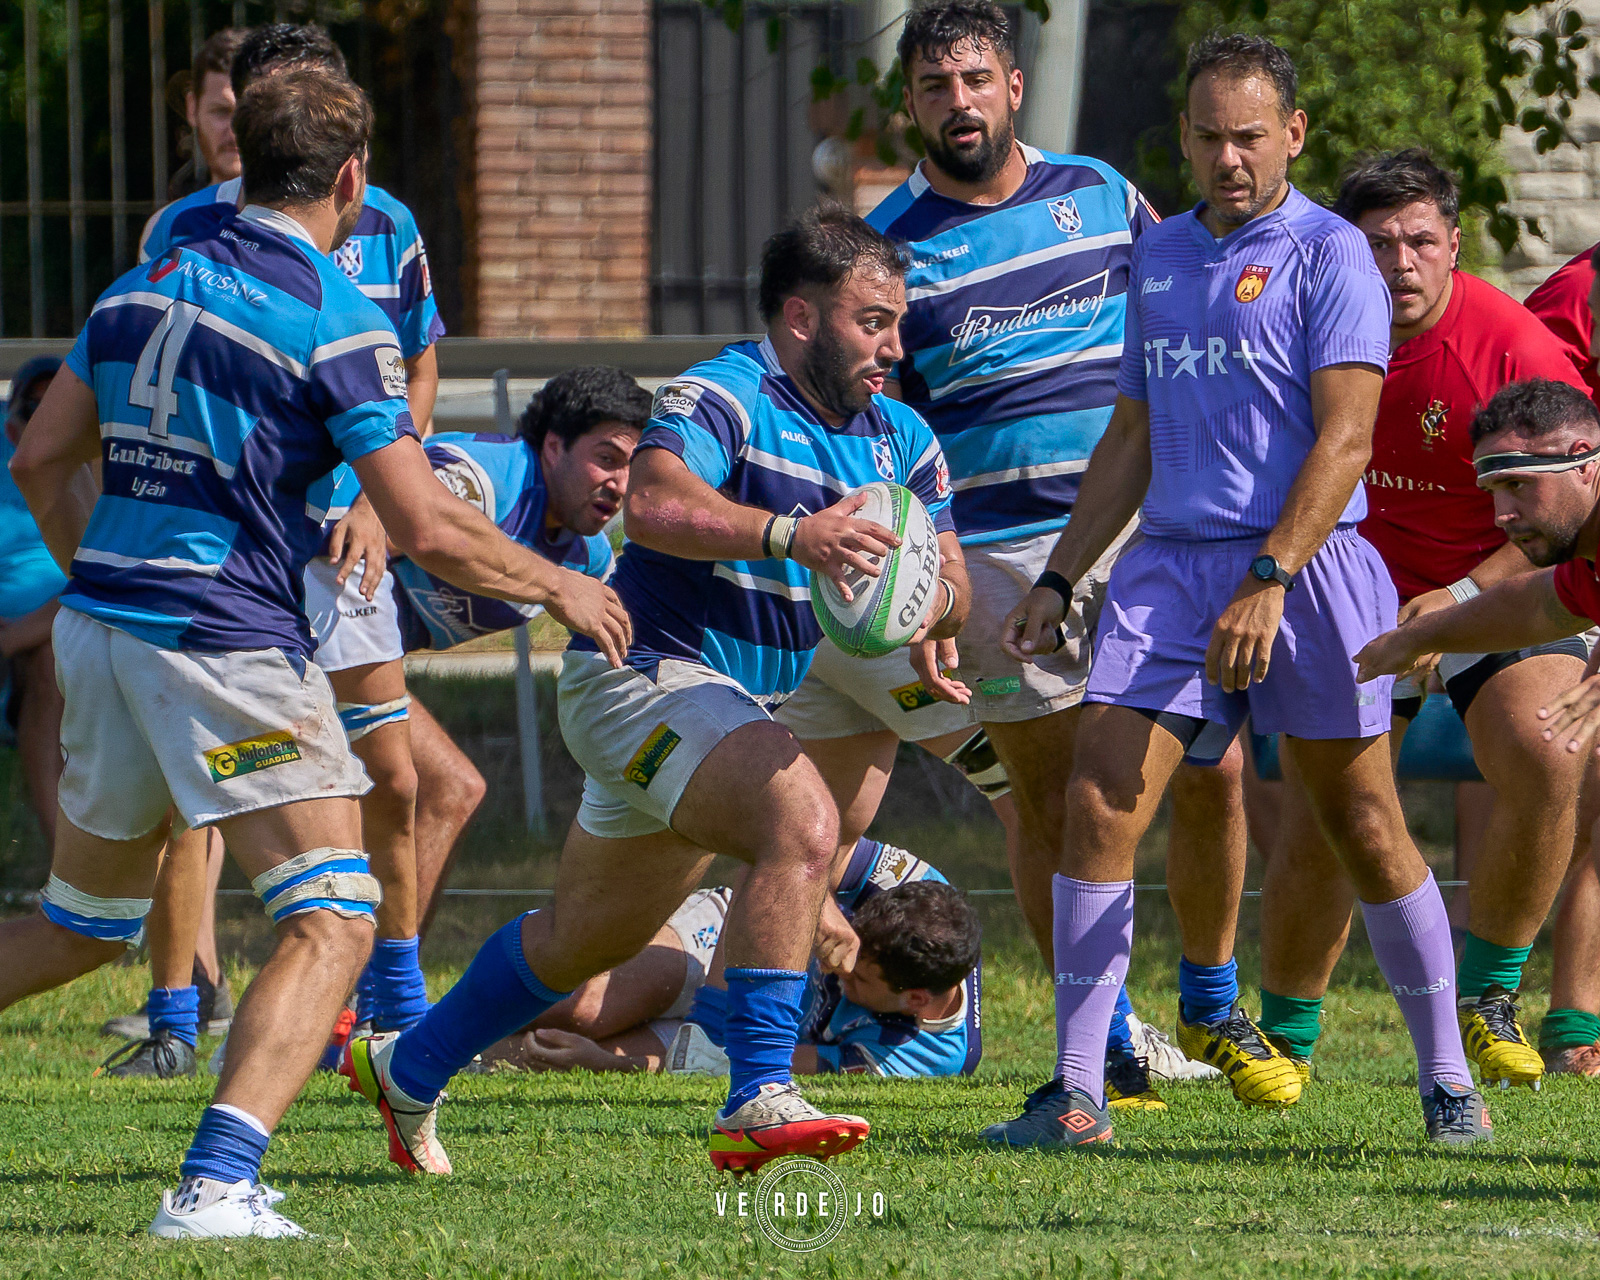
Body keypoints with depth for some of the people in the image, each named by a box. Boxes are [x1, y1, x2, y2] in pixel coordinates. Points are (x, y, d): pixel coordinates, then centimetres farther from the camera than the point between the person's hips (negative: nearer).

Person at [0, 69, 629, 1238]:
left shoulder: (142, 289, 11)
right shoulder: (332, 319, -9)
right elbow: (425, 531, -11)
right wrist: (558, 588, 4)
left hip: (102, 624, 7)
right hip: (229, 644, -7)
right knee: (331, 923, -6)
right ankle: (217, 1185, -21)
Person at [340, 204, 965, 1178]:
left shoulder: (902, 441, 7)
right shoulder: (721, 398, -18)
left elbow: (949, 577, 4)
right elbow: (654, 504, -37)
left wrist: (930, 602, -21)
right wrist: (789, 534, -51)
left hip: (737, 710, 9)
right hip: (648, 673, -9)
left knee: (590, 935, 23)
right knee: (803, 822, -32)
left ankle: (406, 1071, 43)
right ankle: (758, 1103, -35)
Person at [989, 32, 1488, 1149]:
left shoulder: (1329, 255, -3)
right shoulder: (1159, 256, 16)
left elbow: (1344, 440, -11)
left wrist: (1268, 582, -20)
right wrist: (1061, 578, 16)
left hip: (1306, 567, -5)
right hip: (1170, 565, 5)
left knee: (1362, 827, 2)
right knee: (1099, 807, -9)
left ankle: (1447, 1080, 16)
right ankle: (1077, 1092, -7)